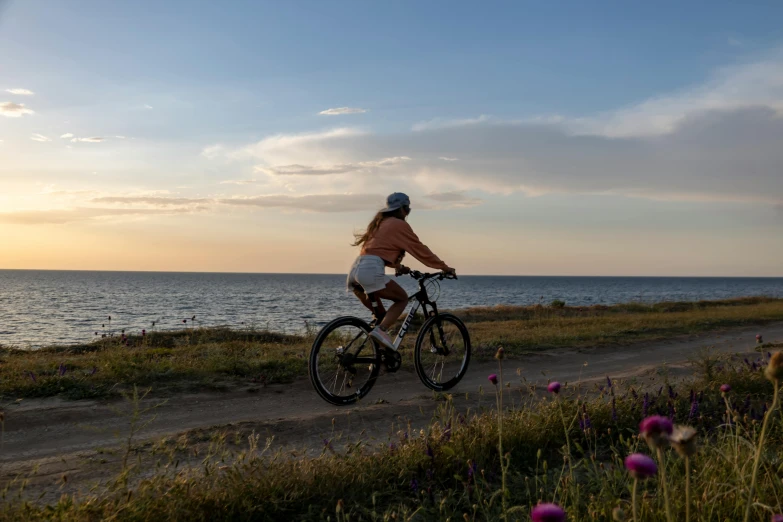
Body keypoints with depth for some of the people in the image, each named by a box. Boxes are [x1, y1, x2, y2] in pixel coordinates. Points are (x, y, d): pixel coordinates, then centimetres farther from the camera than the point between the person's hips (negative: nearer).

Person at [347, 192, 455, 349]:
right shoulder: (400, 225, 3)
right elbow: (420, 249, 4)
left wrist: (398, 267, 41)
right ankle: (381, 331, -14)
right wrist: (444, 267, 11)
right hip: (371, 270, -8)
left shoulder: (380, 223, 27)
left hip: (355, 269, 8)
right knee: (402, 299, 5)